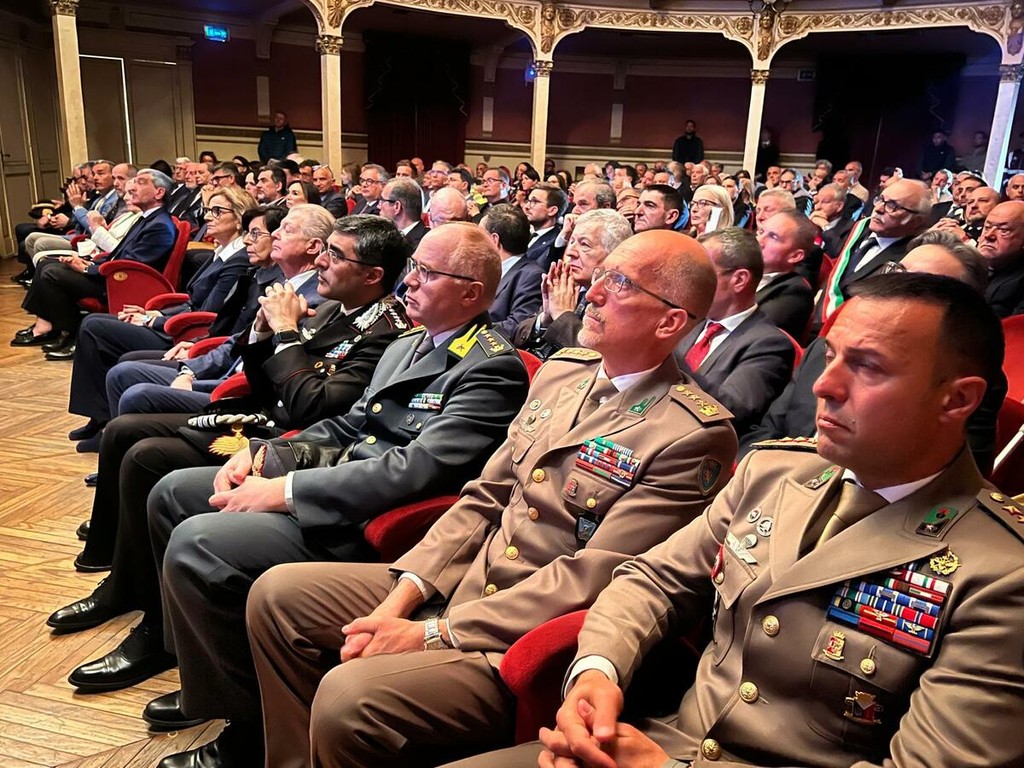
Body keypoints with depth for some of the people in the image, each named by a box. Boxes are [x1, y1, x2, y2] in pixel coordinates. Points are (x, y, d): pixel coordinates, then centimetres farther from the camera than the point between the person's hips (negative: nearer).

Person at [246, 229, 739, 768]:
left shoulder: (694, 434, -16)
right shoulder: (561, 370, 8)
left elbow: (591, 577, -20)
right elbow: (485, 497, 8)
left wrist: (433, 634, -18)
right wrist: (403, 594, -4)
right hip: (461, 583, 8)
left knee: (348, 697, -27)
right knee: (279, 594, 5)